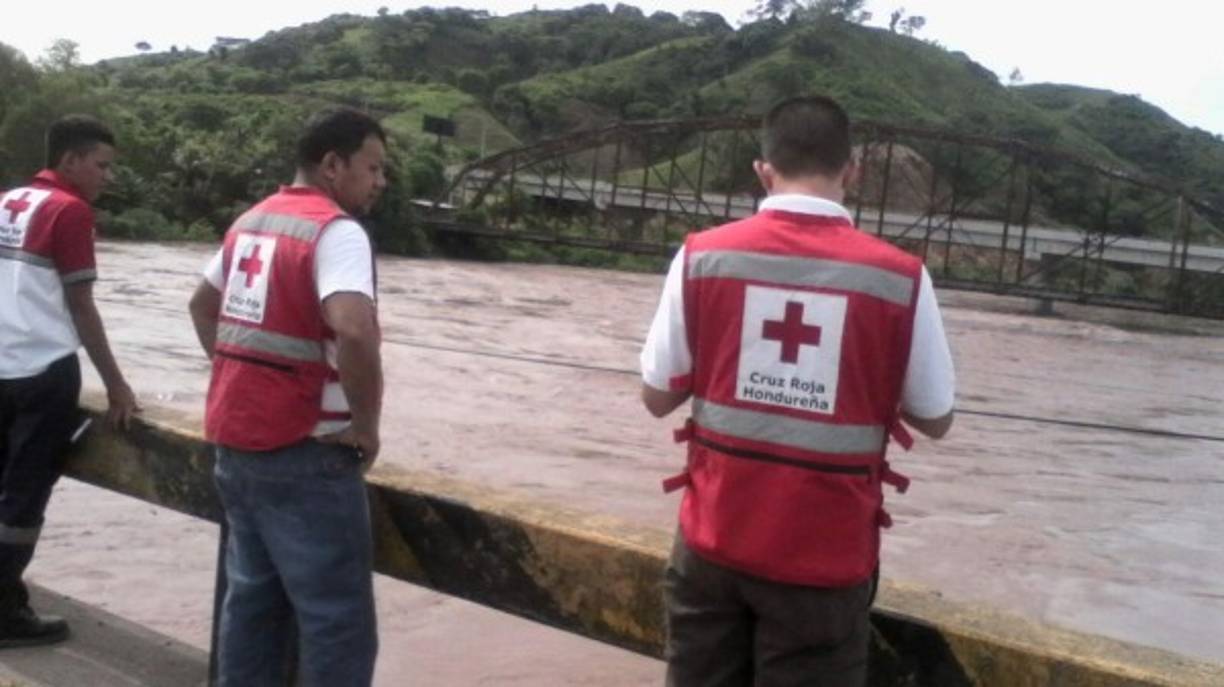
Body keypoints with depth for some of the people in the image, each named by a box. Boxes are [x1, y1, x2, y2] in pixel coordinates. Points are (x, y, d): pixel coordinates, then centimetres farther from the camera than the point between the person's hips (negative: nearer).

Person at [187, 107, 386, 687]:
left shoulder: (252, 220, 13)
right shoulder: (336, 231, -15)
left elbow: (202, 305, 26)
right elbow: (353, 330, -32)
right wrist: (366, 424, -19)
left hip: (235, 438, 9)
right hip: (303, 452, -9)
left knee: (252, 596, 18)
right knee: (338, 619, -1)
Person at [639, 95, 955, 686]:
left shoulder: (701, 256, -7)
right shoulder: (900, 278, -10)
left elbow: (657, 398, 0)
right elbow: (935, 420, 0)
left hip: (716, 538, 2)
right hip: (825, 554, -1)